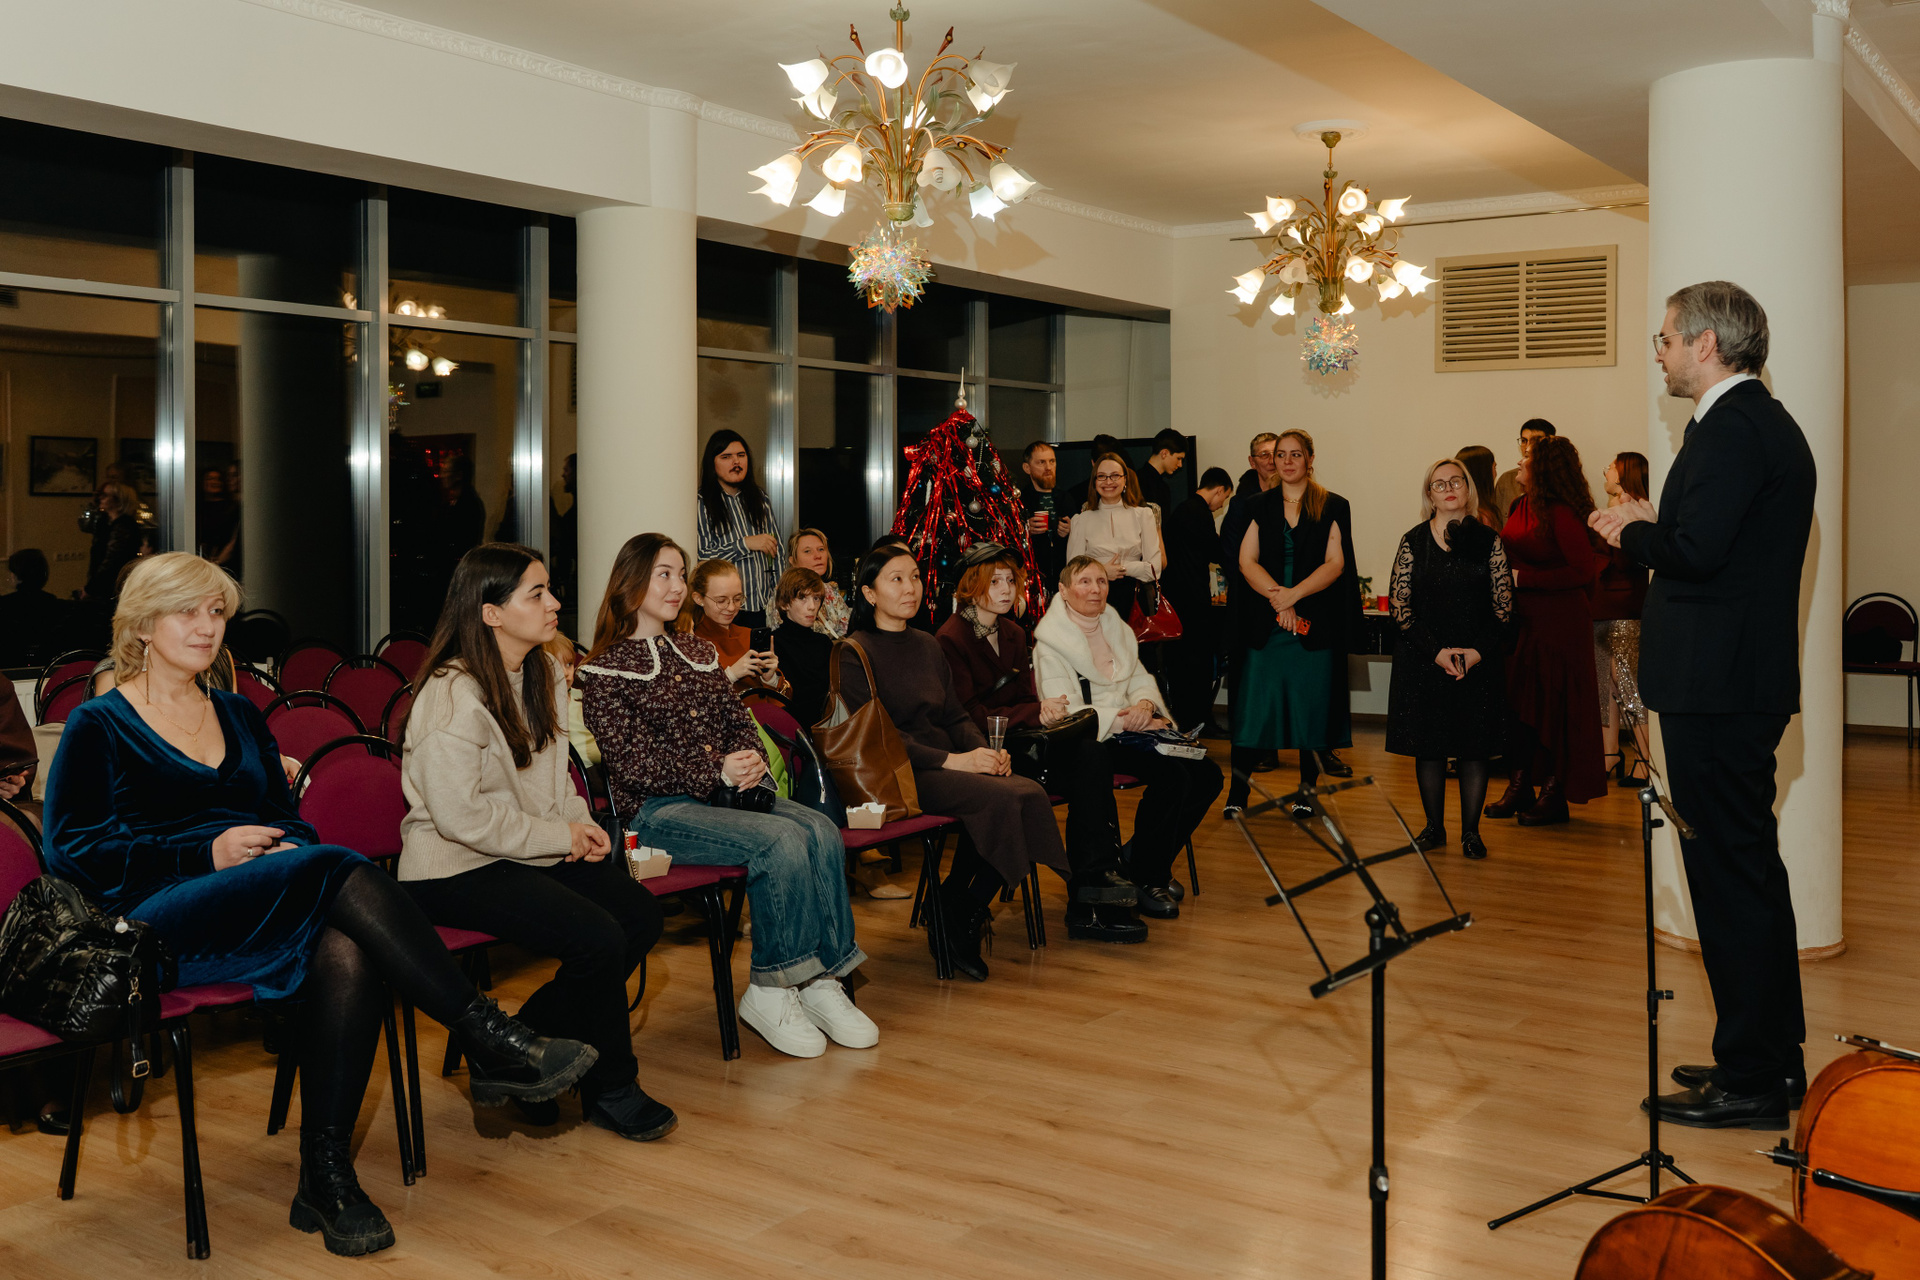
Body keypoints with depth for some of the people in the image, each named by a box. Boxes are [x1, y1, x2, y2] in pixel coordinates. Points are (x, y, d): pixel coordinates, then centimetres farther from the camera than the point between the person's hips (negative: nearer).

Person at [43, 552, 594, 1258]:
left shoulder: (239, 715, 25)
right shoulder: (98, 725, 9)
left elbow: (288, 817, 24)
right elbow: (69, 848, -1)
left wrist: (289, 845, -3)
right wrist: (208, 852, -11)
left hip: (267, 908, 5)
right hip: (158, 920, -5)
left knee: (348, 953, -34)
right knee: (343, 871, -34)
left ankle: (326, 1176, -31)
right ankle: (489, 1045, -37)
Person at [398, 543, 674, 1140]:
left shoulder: (546, 672, 9)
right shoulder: (453, 695, -19)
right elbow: (462, 815, -23)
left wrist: (581, 825, 1)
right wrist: (559, 837, -16)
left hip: (535, 852, 9)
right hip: (456, 868, -9)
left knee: (641, 914, -10)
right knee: (598, 938, -25)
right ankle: (611, 1091, -1)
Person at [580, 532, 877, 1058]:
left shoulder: (699, 651, 22)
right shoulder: (606, 669, 1)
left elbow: (740, 721, 19)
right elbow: (632, 764, -8)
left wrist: (750, 761, -5)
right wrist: (717, 773, -18)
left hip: (729, 793, 6)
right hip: (659, 811, -6)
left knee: (822, 832, -24)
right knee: (782, 841, -31)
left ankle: (821, 981, -18)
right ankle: (769, 991, -18)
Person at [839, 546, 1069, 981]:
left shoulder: (927, 646, 21)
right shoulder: (854, 654, -4)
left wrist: (985, 751, -4)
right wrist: (952, 761, -20)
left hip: (945, 764, 7)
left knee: (1032, 793, -21)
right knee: (998, 796, -30)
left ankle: (964, 914, -10)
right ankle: (955, 923, -12)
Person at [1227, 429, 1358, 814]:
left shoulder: (1333, 507, 5)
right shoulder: (1259, 506, 10)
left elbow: (1335, 564, -4)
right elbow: (1247, 560, 1)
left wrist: (1293, 594, -16)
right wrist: (1277, 597, -13)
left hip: (1315, 625, -1)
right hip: (1265, 624, 1)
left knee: (1311, 706, 2)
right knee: (1254, 707, -2)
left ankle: (1307, 792, 13)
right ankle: (1237, 792, 2)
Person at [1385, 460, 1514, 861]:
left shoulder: (1489, 541, 3)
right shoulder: (1413, 541, 3)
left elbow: (1504, 606, 1)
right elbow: (1400, 606, -2)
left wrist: (1477, 652, -12)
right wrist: (1437, 652, -11)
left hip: (1479, 662, 0)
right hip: (1424, 659, 0)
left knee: (1474, 748, 1)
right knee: (1428, 745, 4)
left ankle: (1470, 831, 11)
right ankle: (1434, 826, 16)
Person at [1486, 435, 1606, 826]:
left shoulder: (1561, 513, -15)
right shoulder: (1520, 506, 9)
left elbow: (1583, 570, -20)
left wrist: (1523, 579, -19)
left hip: (1558, 621, -8)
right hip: (1521, 618, 8)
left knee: (1552, 707, 1)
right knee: (1518, 702, 10)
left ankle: (1555, 795, 11)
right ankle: (1521, 787, 21)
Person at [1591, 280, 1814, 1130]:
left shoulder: (1730, 429, -16)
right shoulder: (1766, 423, 16)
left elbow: (1696, 550, -26)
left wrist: (1633, 533, -8)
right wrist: (1659, 523, 12)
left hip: (1716, 687, -11)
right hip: (1746, 679, 11)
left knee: (1730, 876, -3)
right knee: (1752, 869, 17)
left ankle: (1750, 1080, 7)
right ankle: (1774, 1058, 29)